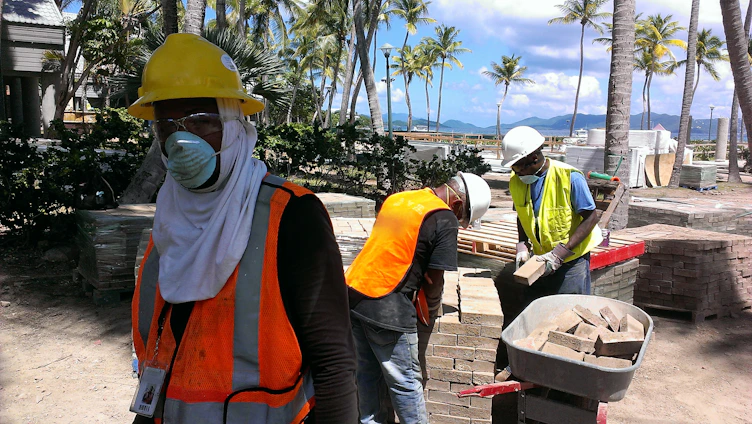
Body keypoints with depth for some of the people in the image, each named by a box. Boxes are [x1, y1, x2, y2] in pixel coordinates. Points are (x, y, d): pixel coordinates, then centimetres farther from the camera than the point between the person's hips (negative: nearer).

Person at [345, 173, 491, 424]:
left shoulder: (396, 199, 13)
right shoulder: (444, 220, -9)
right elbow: (433, 280, -8)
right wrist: (433, 308, 11)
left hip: (352, 293, 8)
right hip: (387, 309, -7)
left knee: (368, 373, 20)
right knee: (405, 382, 7)